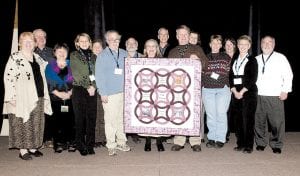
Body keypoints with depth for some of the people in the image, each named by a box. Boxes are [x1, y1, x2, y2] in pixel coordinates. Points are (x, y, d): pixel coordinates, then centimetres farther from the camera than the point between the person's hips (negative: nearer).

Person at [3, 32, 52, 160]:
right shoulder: (14, 58, -3)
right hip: (22, 98, -6)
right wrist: (12, 96, -17)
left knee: (36, 124, 9)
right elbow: (8, 77, -10)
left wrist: (45, 96, 17)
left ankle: (33, 147, 20)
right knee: (22, 124, -1)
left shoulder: (38, 58, 15)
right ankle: (23, 150, 7)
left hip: (38, 97, 6)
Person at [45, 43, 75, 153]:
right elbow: (48, 83, 2)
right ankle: (58, 144, 7)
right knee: (58, 121, -2)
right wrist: (59, 93, -9)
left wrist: (70, 92, -8)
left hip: (70, 97, 1)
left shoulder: (71, 65, 13)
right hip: (56, 98, 0)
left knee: (70, 120, -3)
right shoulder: (50, 66, 10)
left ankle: (70, 143, 6)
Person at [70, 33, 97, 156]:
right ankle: (81, 146, 8)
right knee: (80, 118, -1)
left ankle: (90, 145, 11)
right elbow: (76, 74, -4)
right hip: (79, 90, -3)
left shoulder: (93, 56, 16)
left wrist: (93, 86, -7)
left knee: (91, 118, 2)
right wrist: (87, 87, -9)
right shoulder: (74, 55, 5)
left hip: (92, 91, 3)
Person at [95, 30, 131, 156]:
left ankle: (121, 142, 21)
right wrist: (103, 93, -10)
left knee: (122, 118, 9)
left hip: (124, 92, 4)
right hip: (110, 93, -4)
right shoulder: (102, 56, 1)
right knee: (111, 119, -3)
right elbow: (99, 76, -3)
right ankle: (111, 145, 7)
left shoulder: (125, 54, 13)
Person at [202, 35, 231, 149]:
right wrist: (202, 85, 1)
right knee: (210, 115, 2)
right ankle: (211, 138, 11)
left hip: (223, 89, -1)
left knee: (221, 114, -7)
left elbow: (230, 73, 7)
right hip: (207, 90, 1)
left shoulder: (226, 58, 11)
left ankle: (220, 139, 1)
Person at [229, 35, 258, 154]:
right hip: (236, 93, 4)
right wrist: (234, 91, -4)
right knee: (237, 119, 4)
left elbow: (253, 79, -6)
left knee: (248, 119, -5)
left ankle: (248, 146, 1)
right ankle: (240, 144, 14)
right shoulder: (234, 60, 15)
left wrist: (242, 92, -12)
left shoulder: (252, 60, 2)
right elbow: (231, 77, 9)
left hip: (248, 92, -4)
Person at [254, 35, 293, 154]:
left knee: (277, 122, -4)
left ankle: (276, 145, 8)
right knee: (259, 121, 5)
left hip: (275, 96, -3)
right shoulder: (256, 59, 18)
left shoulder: (280, 58, 6)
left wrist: (285, 91, -5)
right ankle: (261, 143, 17)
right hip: (258, 96, 3)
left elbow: (288, 75, 3)